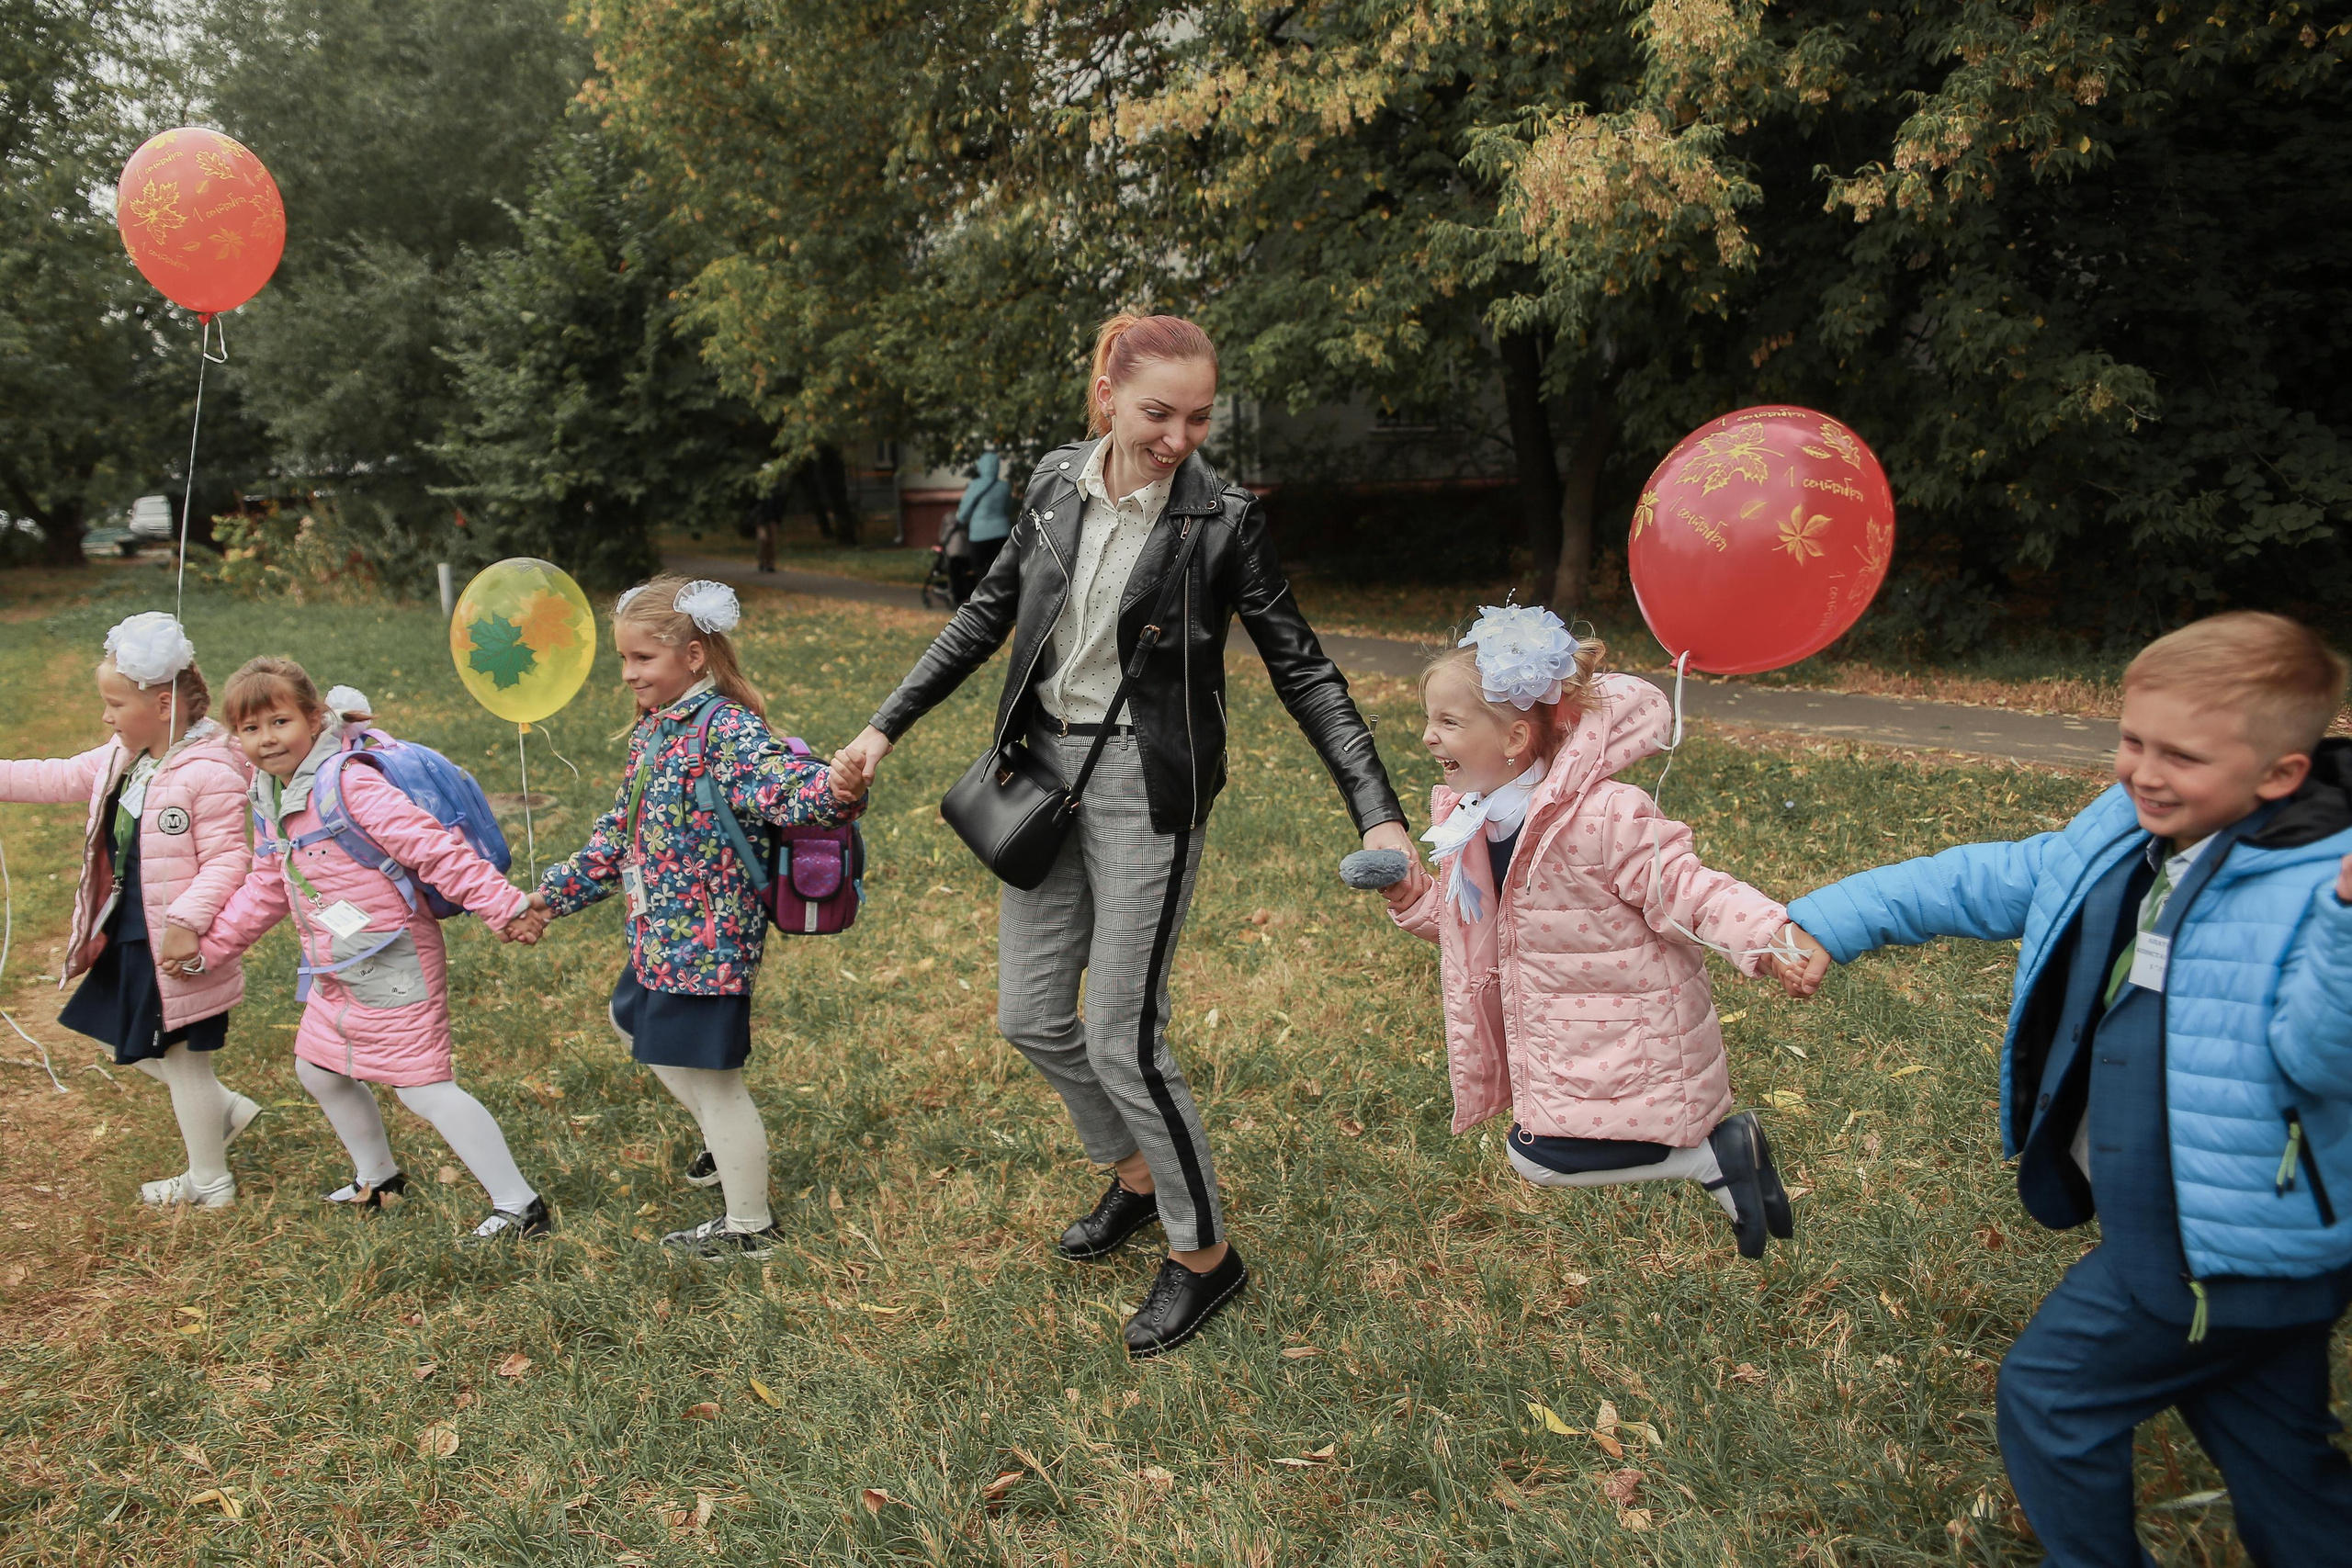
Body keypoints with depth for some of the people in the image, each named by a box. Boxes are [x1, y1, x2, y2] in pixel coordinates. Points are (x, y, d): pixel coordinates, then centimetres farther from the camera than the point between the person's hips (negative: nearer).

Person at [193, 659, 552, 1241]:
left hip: (394, 967, -10)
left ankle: (519, 1204, -3)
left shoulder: (351, 784, -20)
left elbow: (435, 849, -26)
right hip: (336, 975, 10)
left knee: (424, 1089, -10)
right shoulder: (268, 800, 9)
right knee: (317, 1071, 23)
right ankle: (378, 1177, 45)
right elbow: (266, 887, 22)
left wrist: (504, 906, -31)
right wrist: (210, 943, 22)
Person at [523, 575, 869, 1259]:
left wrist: (838, 788, -60)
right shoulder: (653, 730, 8)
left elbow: (783, 787, -37)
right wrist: (555, 893, 22)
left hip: (706, 940, -10)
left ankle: (750, 1225, 20)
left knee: (709, 1078, 1)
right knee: (633, 1023, 31)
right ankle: (722, 1143, 47)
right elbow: (621, 833, 18)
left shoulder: (727, 729, -21)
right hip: (661, 937, 10)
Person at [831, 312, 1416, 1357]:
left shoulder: (1221, 518, -12)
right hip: (1047, 766, 6)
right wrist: (886, 726, 11)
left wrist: (1377, 813, -17)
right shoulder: (1058, 485, 1)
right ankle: (1135, 1173, 39)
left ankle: (1205, 1253, 19)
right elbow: (989, 614, 12)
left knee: (1121, 1038, -4)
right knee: (1030, 1017, 12)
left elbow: (1301, 670, -9)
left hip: (1148, 787, -5)